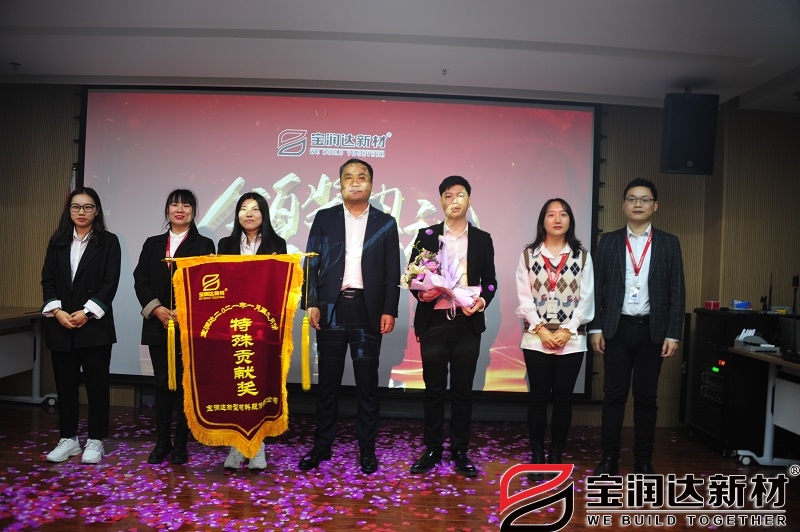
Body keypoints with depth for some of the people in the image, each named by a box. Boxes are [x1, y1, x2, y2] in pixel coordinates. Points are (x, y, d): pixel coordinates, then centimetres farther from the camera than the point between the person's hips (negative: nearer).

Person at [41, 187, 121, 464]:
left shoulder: (109, 241, 1)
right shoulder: (57, 241, 12)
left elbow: (111, 283, -6)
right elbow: (47, 280, 7)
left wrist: (86, 313, -13)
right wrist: (57, 311, -8)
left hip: (95, 324, -3)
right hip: (60, 324, 3)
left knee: (96, 383, 2)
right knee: (65, 383, 9)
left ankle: (95, 440, 12)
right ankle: (68, 438, 21)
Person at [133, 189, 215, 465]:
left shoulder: (204, 245, 4)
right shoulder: (152, 244, 15)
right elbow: (140, 280, 6)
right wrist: (156, 309, -10)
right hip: (158, 325, 3)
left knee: (185, 383, 1)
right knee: (163, 383, 6)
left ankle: (180, 444, 11)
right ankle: (162, 442, 16)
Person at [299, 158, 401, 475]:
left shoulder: (386, 223, 7)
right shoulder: (324, 219, 8)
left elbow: (392, 272, 4)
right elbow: (311, 264, 4)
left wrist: (389, 311, -4)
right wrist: (310, 303, -6)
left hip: (368, 310, 0)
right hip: (331, 309, 1)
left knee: (367, 383, 5)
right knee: (328, 382, 9)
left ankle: (367, 449, 18)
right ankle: (322, 447, 22)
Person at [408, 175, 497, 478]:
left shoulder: (482, 239, 9)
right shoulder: (426, 235, 7)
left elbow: (490, 281, 8)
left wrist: (482, 301, -11)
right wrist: (421, 292, -15)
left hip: (467, 323, 1)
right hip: (434, 322, 0)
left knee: (463, 390, 7)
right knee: (434, 389, 7)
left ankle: (460, 452, 19)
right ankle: (432, 450, 19)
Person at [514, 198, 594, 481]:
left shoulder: (582, 256, 6)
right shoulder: (528, 254, 4)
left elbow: (586, 298, 1)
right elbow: (524, 297, -1)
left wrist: (566, 330, -9)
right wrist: (542, 330, -11)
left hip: (572, 339, 1)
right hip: (536, 338, 0)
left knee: (563, 399, 7)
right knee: (538, 397, 5)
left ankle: (556, 457, 19)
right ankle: (537, 457, 16)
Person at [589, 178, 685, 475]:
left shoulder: (669, 243, 5)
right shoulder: (609, 242, 5)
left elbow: (677, 292, 2)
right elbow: (597, 287, 3)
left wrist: (673, 334, -5)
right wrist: (595, 328, -4)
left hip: (652, 330, 0)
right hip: (617, 329, 0)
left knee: (646, 397, 8)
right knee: (614, 395, 4)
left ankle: (643, 462, 19)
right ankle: (609, 459, 13)